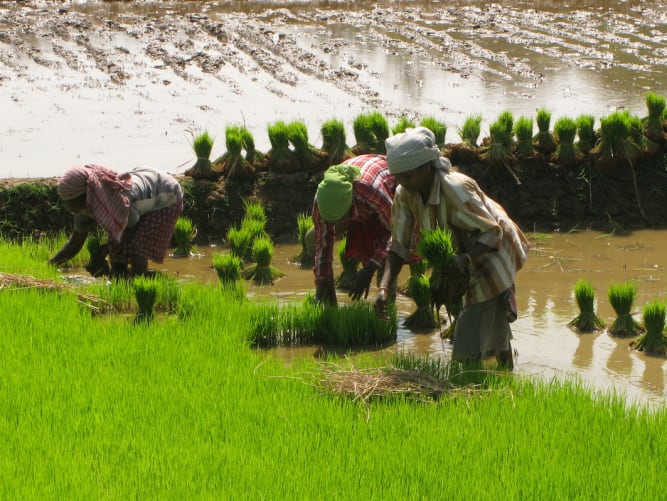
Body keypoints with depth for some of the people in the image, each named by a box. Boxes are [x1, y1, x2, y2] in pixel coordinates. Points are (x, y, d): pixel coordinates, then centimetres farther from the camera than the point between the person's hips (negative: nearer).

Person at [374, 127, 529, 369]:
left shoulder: (456, 190, -35)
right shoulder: (405, 195, -14)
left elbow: (493, 233, -28)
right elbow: (399, 245, -11)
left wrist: (464, 259, -45)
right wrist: (384, 287, -25)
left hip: (493, 254, -7)